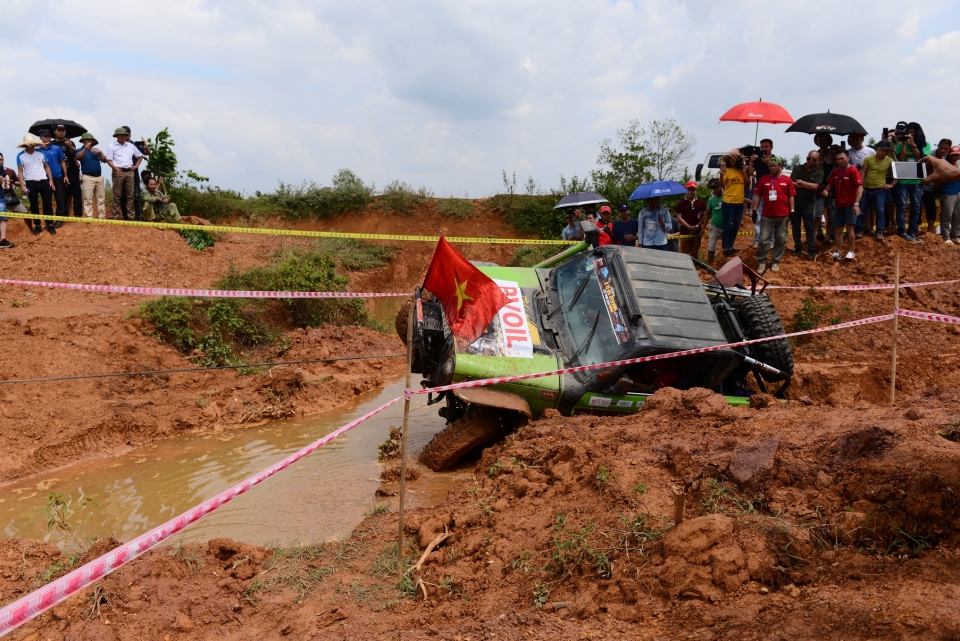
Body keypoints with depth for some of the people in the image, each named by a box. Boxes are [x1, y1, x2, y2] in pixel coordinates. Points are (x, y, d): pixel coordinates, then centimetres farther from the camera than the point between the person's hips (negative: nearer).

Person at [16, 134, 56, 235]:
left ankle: (50, 225, 7)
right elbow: (20, 171, -1)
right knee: (34, 205, 6)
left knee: (48, 204, 1)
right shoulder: (20, 156, -3)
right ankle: (37, 225, 14)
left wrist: (51, 180, 2)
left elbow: (46, 167, 9)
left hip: (44, 181, 1)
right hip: (30, 183, -1)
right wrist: (22, 185, -8)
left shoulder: (40, 153, 2)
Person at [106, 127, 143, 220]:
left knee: (130, 195, 4)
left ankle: (129, 215, 8)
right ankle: (116, 215, -1)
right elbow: (109, 160, -2)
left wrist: (136, 165, 10)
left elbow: (140, 156, 24)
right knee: (117, 195, -3)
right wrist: (115, 168, -19)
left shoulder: (130, 146, 14)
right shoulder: (112, 146, 3)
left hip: (129, 172, 4)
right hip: (118, 172, -4)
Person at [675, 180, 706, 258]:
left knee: (695, 255, 11)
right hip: (684, 233, -2)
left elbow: (705, 215, 5)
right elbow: (679, 218, -7)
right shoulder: (681, 203, -1)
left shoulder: (701, 202, 5)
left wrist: (698, 226, -9)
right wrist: (689, 227, -16)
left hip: (697, 233, 2)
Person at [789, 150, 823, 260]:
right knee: (796, 226, 8)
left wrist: (800, 182, -11)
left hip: (808, 204, -2)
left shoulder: (819, 173, -3)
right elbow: (791, 184, -10)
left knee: (810, 228, 0)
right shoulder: (797, 168, 1)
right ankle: (798, 248, 18)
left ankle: (812, 251, 3)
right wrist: (808, 186, -12)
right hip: (795, 202, 2)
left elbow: (815, 187, -16)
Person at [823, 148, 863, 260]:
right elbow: (830, 184, 19)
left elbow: (860, 187, -16)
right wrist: (826, 190, -7)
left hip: (850, 204, -6)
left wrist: (856, 203, -26)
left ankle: (852, 251, 2)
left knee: (849, 227, -8)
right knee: (837, 229, 6)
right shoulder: (836, 171, 9)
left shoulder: (853, 171, -11)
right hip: (839, 205, 6)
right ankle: (838, 251, 14)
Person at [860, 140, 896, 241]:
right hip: (866, 188, 1)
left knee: (880, 212, 0)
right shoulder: (868, 159, -4)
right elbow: (863, 173, -1)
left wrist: (891, 185, -3)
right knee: (862, 210, 6)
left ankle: (879, 232, 6)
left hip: (880, 190, -1)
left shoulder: (890, 161, -4)